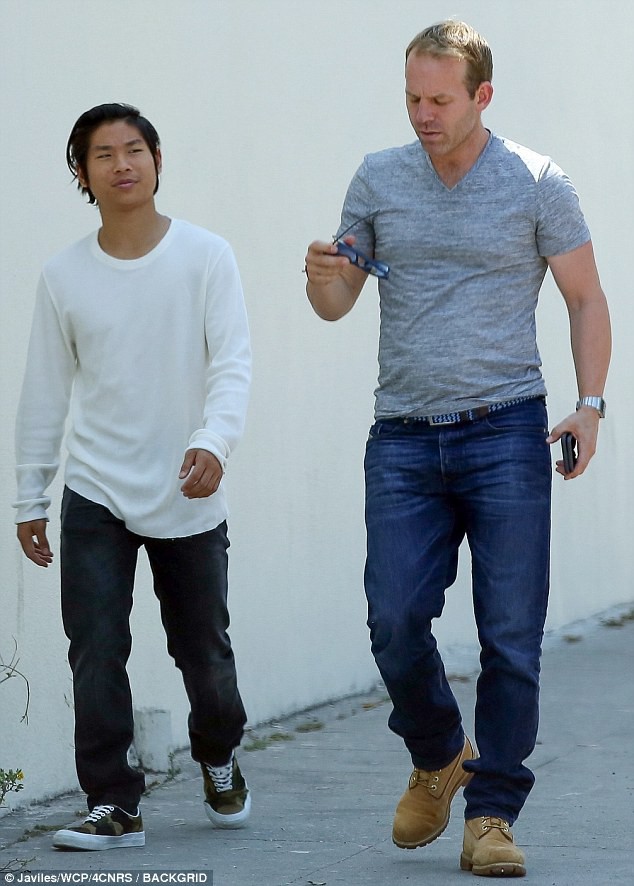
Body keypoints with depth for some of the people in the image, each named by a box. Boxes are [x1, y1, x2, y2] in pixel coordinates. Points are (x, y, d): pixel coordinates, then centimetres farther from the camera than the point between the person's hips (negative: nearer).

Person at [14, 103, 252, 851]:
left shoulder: (205, 257, -4)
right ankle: (113, 807, 1)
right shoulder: (64, 276, 1)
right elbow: (45, 394, 8)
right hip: (95, 495, 1)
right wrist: (28, 499, 9)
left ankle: (218, 762, 38)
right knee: (96, 654, -8)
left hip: (188, 498, -1)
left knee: (204, 652, 10)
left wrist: (213, 441, -29)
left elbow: (232, 362, -11)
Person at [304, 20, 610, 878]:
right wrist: (323, 276, -8)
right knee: (395, 621, -7)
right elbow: (338, 303, 16)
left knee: (511, 636, -4)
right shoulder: (379, 179, 9)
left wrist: (590, 403, -7)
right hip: (403, 441, 2)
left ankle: (492, 813, 6)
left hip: (506, 432, -2)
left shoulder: (536, 183, 1)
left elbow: (586, 298, 6)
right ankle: (438, 757, 20)